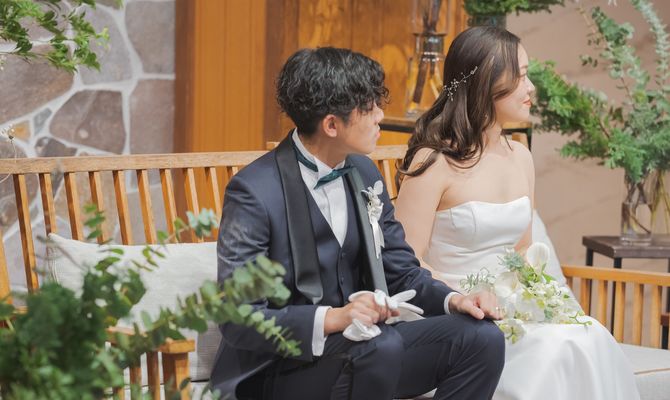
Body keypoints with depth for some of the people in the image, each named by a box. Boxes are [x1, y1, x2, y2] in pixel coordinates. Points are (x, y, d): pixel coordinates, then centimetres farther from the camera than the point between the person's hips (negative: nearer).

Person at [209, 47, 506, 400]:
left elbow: (402, 272, 12)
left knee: (481, 337, -13)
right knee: (382, 345, -35)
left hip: (359, 347, 7)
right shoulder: (254, 192, -17)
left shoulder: (363, 173, 6)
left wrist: (452, 300, -8)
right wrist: (330, 319, -34)